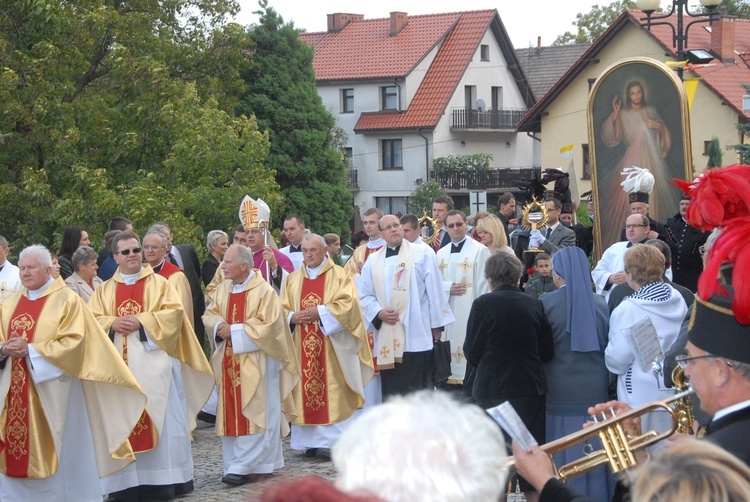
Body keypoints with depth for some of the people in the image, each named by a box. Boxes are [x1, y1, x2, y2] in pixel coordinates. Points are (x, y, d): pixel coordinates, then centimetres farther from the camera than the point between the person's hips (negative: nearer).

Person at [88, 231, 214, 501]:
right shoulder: (105, 290, 15)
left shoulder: (160, 284, 8)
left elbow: (174, 312, -4)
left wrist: (142, 321, -15)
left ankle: (165, 479, -1)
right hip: (119, 365, 2)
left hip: (153, 364, -2)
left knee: (159, 419, -5)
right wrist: (112, 323, -12)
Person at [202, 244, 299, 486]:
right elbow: (210, 315, 14)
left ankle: (243, 466, -7)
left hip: (254, 364, -7)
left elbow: (269, 326, -17)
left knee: (253, 414, -5)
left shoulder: (264, 291, -11)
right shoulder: (223, 289, 10)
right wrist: (219, 326, -9)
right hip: (229, 364, 7)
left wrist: (234, 331, -16)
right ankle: (261, 463, 13)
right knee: (231, 415, 6)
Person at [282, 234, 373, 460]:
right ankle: (311, 442, 6)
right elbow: (282, 309, 13)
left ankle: (334, 442, -5)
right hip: (303, 347, 4)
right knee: (305, 390, 2)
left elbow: (348, 305, -10)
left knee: (333, 394, -6)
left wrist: (320, 312, -15)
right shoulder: (293, 279, 15)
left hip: (332, 347, -4)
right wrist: (293, 317, -8)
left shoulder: (340, 276, 2)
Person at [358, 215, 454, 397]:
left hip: (417, 336, -3)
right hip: (387, 341, 3)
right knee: (391, 392, 3)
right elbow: (363, 296, 13)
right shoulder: (373, 261, 13)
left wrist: (437, 327, -2)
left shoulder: (422, 253, 3)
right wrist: (379, 313, -7)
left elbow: (434, 291, 1)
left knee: (419, 394, -2)